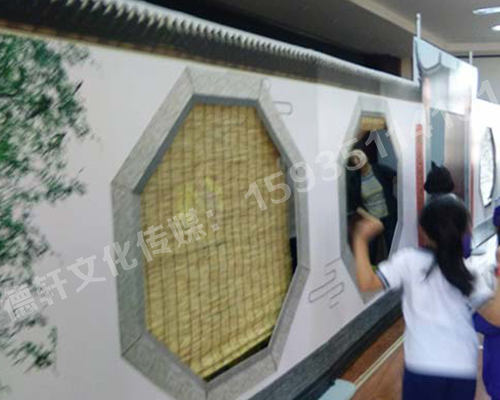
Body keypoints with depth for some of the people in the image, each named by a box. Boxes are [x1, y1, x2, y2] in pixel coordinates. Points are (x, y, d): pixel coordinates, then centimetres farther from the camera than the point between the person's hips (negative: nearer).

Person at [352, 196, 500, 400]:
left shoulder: (409, 261, -8)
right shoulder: (470, 273, -1)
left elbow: (366, 283, -15)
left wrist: (360, 240, -6)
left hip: (422, 369, -2)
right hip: (464, 372, 2)